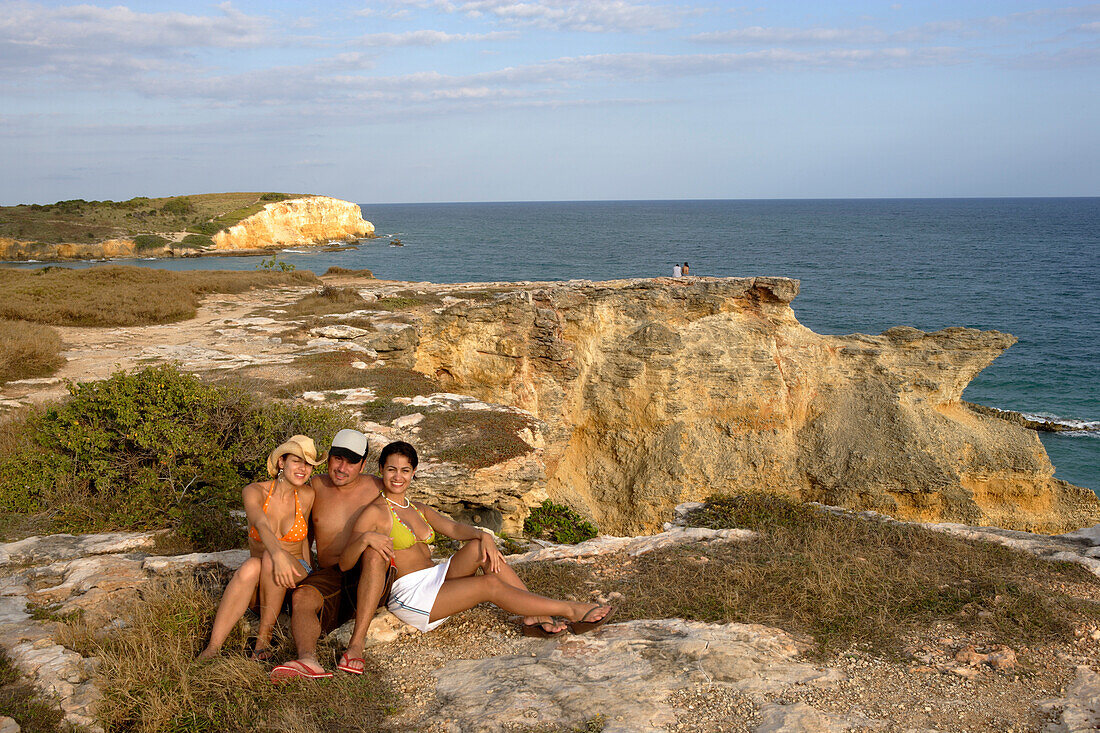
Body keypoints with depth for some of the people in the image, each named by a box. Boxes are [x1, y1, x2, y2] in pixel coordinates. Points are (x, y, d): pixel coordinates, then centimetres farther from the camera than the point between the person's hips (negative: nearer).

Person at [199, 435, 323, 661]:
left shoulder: (307, 496, -1)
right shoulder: (255, 492, -9)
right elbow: (261, 525, -30)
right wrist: (279, 554, -49)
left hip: (296, 577, 1)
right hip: (258, 585, 0)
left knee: (270, 558, -33)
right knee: (252, 566, -37)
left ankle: (264, 635, -22)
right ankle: (211, 649, -36)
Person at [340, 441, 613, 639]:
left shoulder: (418, 509, 19)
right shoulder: (375, 513, -5)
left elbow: (454, 528, 3)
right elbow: (344, 563, -14)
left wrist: (483, 536, -18)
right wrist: (365, 538, -35)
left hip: (434, 580, 7)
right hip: (408, 595, -7)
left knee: (479, 547, -18)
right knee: (491, 584, -22)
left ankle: (535, 618, -21)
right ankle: (570, 611, -17)